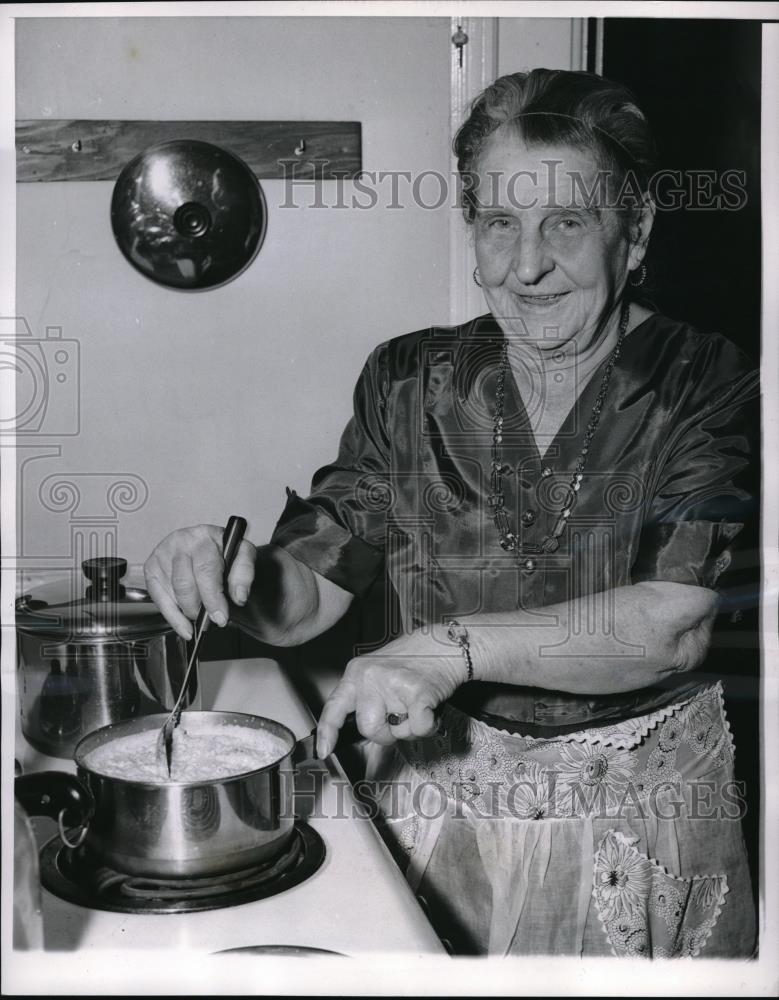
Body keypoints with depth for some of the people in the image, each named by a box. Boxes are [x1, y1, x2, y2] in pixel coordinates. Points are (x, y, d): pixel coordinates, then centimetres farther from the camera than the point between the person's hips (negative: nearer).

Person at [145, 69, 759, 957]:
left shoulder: (705, 386, -12)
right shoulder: (409, 382, -5)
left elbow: (676, 625, -23)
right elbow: (310, 593, -5)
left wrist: (454, 645, -33)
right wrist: (235, 574, -27)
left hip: (639, 800, -1)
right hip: (440, 785, 2)